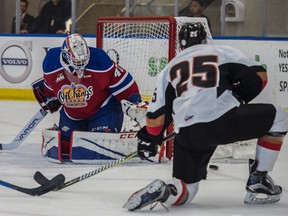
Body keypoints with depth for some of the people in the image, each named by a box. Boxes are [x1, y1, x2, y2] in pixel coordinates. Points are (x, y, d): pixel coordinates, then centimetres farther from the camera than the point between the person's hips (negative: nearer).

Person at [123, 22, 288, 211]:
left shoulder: (170, 68, 26)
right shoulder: (224, 52, 19)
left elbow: (157, 114, 21)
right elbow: (259, 76, 11)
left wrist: (149, 139, 38)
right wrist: (238, 98, 27)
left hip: (187, 135, 4)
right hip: (224, 121, -4)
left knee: (187, 189, 17)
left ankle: (161, 191, -19)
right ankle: (258, 183, 14)